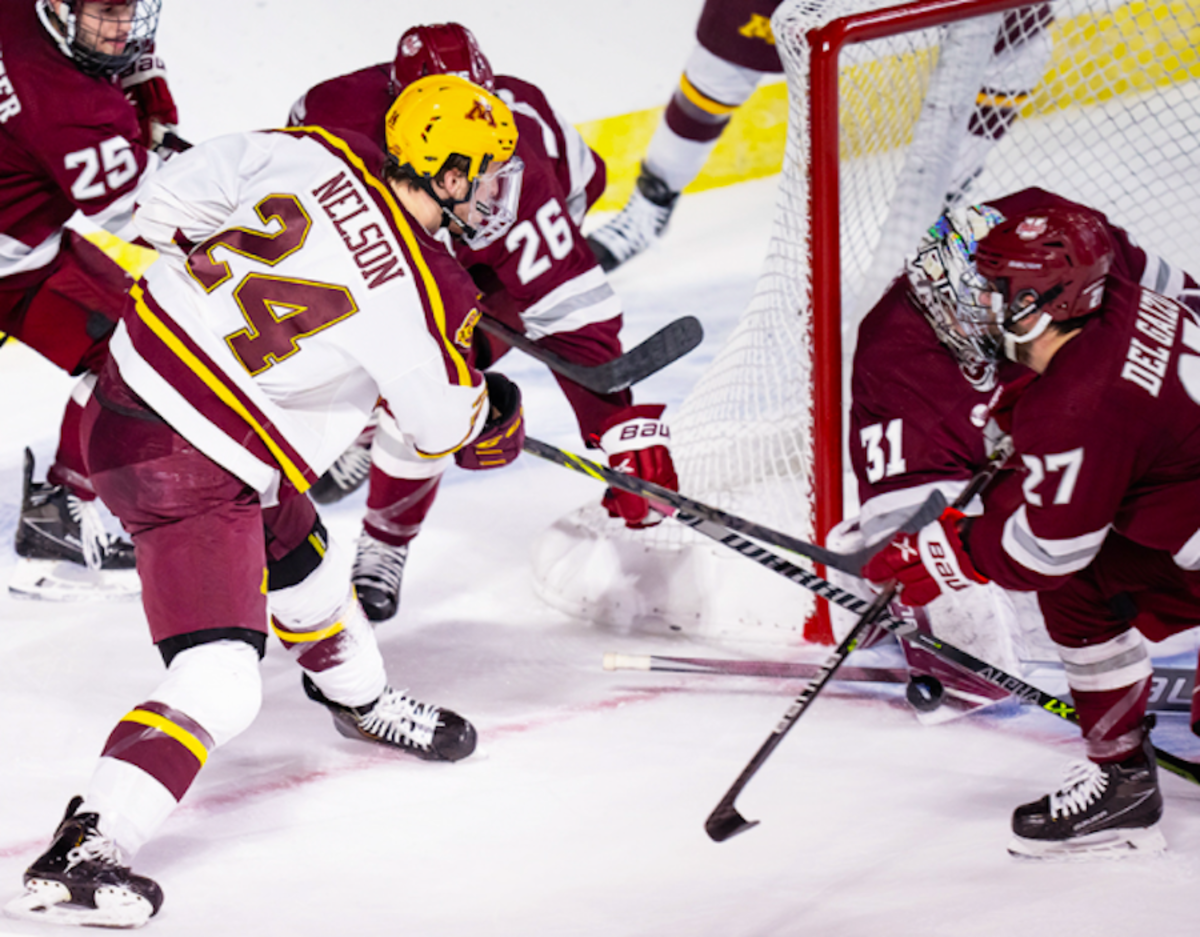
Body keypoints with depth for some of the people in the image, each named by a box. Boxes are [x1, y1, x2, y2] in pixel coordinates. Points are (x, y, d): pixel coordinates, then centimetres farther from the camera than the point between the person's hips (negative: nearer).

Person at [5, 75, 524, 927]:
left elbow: (169, 200, -1)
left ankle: (358, 696, 58)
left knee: (299, 557, 32)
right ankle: (82, 854, -17)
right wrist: (499, 418, 20)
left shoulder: (319, 155, -6)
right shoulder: (426, 290, -18)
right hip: (189, 471, -9)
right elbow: (445, 424, -1)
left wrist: (200, 246, 18)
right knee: (219, 686, -9)